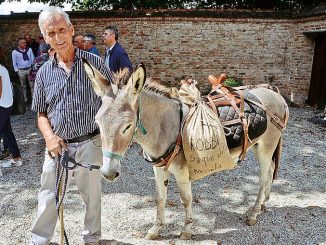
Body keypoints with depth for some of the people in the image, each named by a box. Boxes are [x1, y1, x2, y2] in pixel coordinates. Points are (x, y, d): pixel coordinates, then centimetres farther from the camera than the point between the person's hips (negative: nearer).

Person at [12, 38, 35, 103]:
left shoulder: (29, 49, -1)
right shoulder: (14, 52, -6)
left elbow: (32, 59, 5)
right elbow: (14, 63, -1)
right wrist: (17, 71, -3)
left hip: (30, 69, 2)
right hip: (21, 71, -1)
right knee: (23, 86, 10)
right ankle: (25, 99, 20)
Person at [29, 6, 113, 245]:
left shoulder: (95, 63, -6)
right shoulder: (44, 72, 2)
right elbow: (41, 113, 9)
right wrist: (49, 136, -10)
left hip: (90, 143, -2)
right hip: (57, 145, 2)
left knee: (92, 194, 16)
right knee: (48, 196, 16)